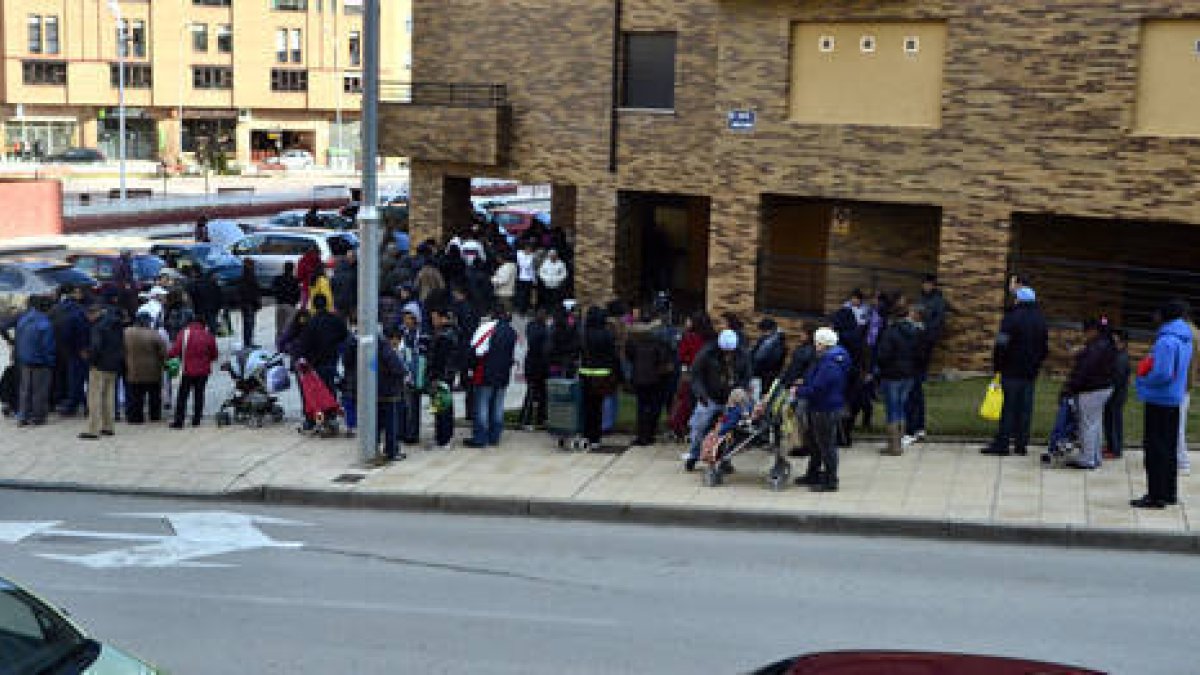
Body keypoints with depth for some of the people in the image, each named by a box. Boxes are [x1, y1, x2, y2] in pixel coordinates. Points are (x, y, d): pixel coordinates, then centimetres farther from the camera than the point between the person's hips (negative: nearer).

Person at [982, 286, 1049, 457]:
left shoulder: (1012, 317, -10)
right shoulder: (1040, 320, 11)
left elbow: (1001, 345, -13)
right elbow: (1045, 348, 18)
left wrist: (997, 366, -5)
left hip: (1012, 371, -6)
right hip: (1031, 372, 6)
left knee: (1009, 407, -5)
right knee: (1025, 408, 7)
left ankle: (1002, 444, -4)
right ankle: (1021, 444, 9)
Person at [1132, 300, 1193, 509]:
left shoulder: (1166, 341, -21)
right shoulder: (1185, 338, 9)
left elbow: (1163, 374, -26)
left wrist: (1144, 380, -10)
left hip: (1159, 400, -9)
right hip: (1175, 399, 9)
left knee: (1155, 448, -4)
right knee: (1170, 448, 16)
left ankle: (1156, 496, -3)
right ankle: (1170, 493, 23)